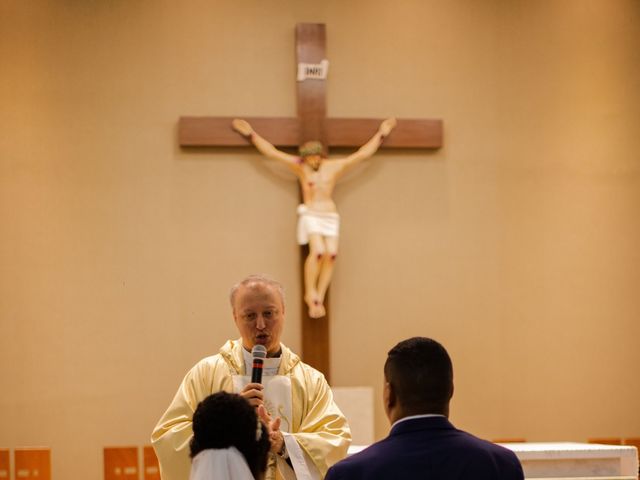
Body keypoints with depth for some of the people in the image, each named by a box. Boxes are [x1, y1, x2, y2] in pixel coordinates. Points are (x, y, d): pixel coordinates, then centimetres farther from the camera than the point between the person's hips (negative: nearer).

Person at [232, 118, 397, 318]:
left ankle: (319, 297, -10)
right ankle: (310, 294, -13)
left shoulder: (334, 166, 10)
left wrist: (381, 134, 18)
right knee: (317, 251, -24)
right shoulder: (300, 167, 5)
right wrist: (251, 135, 5)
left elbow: (363, 153, 16)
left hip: (330, 215, 3)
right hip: (310, 214, -3)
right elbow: (271, 152, 6)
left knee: (331, 254, -15)